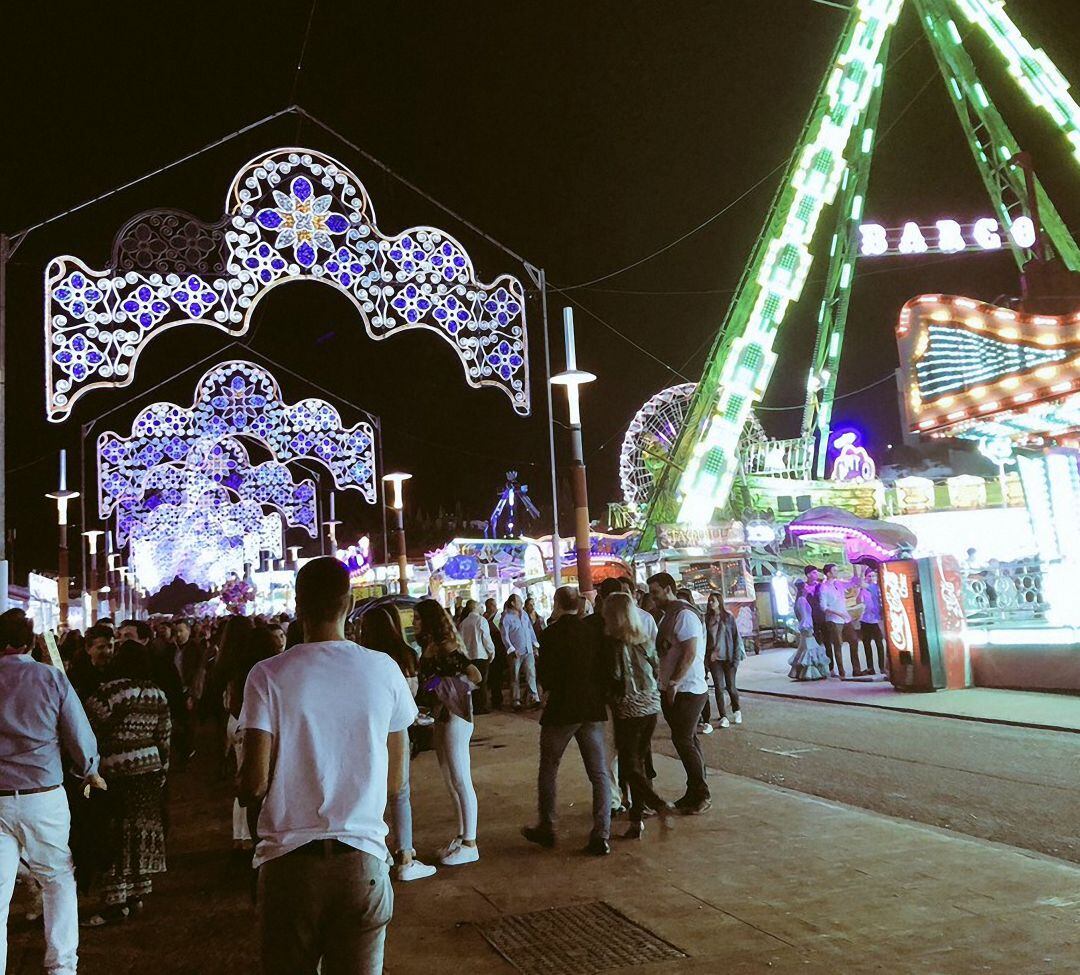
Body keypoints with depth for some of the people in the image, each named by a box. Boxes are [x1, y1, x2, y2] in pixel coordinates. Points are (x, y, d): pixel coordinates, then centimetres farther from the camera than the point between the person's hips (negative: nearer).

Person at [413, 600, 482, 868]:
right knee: (451, 781, 16)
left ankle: (469, 845, 8)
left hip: (455, 719, -9)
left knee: (461, 781, -1)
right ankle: (461, 836, 28)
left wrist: (440, 682, -17)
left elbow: (474, 677, -23)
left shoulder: (445, 648, -17)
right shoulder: (429, 648, 8)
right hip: (442, 718, 9)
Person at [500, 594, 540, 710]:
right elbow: (505, 636, -9)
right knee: (515, 677, 3)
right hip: (516, 652, -4)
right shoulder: (506, 617, -7)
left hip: (529, 650, 5)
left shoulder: (524, 614, 11)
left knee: (531, 674, -4)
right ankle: (516, 701, 9)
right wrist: (512, 650, -13)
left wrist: (535, 645, 13)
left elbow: (531, 630, 17)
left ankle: (534, 698, -5)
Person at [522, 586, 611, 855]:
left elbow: (546, 674, -12)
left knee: (548, 769, 14)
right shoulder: (592, 631, 3)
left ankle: (546, 829, 21)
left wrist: (549, 691, 8)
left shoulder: (552, 633, -11)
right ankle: (601, 835, 2)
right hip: (593, 709, 4)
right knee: (599, 774, 6)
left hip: (561, 710, -4)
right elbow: (604, 668, 4)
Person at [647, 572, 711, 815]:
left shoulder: (684, 615, -16)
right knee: (688, 740, 13)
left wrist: (674, 683, -21)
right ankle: (695, 792, 20)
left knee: (684, 741, -6)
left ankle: (701, 794, 4)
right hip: (673, 690, 9)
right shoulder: (668, 616, 14)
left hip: (687, 689, -9)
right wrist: (668, 685, 12)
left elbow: (690, 653, -22)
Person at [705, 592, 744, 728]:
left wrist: (736, 657, -9)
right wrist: (706, 658, 0)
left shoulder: (729, 617, -3)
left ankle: (736, 711, 27)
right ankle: (723, 716, 9)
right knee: (718, 687, 1)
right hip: (714, 658, 2)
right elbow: (705, 639, 6)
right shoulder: (707, 618, 4)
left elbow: (736, 637, -4)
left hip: (728, 657, -2)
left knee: (730, 686, 3)